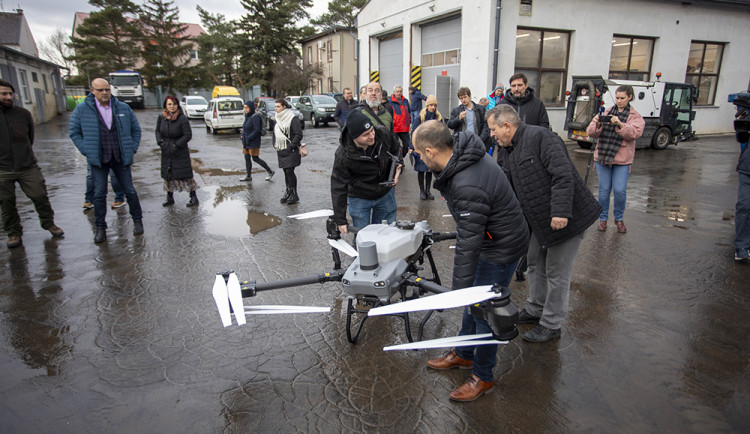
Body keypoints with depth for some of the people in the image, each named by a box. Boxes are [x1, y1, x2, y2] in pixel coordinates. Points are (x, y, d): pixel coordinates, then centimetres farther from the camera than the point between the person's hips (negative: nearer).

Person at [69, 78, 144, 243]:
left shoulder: (123, 108, 4)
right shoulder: (82, 109, -1)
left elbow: (136, 129, 13)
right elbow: (74, 132, 7)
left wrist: (132, 149, 4)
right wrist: (87, 151, -2)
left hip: (120, 158, 1)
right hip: (98, 159, -1)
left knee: (130, 190, 5)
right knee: (99, 194, 3)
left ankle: (137, 220, 21)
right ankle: (101, 228, 13)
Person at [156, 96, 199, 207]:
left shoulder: (182, 119, -14)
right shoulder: (161, 117, 1)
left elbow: (188, 135, -14)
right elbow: (158, 131, 13)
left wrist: (177, 145, -18)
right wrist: (160, 142, -4)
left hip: (180, 153, -5)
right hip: (166, 152, 5)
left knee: (185, 175, -4)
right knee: (167, 175, 11)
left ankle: (194, 198, 5)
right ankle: (170, 198, 23)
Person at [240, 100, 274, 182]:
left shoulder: (255, 117, -17)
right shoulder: (248, 116, 11)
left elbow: (257, 130, -22)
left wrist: (248, 138, -22)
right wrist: (243, 136, 4)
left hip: (253, 142, -9)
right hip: (246, 142, 9)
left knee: (255, 158, -4)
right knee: (247, 158, 9)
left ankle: (270, 171, 9)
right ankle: (248, 176, 17)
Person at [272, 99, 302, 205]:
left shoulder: (293, 119, -9)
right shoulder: (278, 119, 15)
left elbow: (299, 134, -14)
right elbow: (275, 134, 25)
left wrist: (291, 146, -18)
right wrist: (275, 145, 12)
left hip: (291, 151, -7)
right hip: (281, 151, 7)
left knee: (289, 171, -11)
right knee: (285, 172, 10)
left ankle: (294, 194, -3)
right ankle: (288, 192, 19)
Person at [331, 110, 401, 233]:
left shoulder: (383, 134, -18)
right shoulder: (343, 156, -27)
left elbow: (395, 150, 8)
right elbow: (338, 189, -18)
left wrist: (396, 168, -8)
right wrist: (340, 220, -16)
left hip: (386, 194, 4)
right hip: (359, 200, -3)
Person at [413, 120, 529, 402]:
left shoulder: (468, 187, -36)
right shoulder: (461, 154, -5)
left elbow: (468, 244, -33)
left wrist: (460, 287, -26)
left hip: (501, 249, -10)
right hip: (493, 238, 10)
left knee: (484, 309, 3)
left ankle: (483, 376, 24)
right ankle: (463, 355, 40)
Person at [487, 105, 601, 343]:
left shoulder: (540, 137, -18)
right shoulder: (512, 154, 11)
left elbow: (563, 175, -27)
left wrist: (560, 211, -32)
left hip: (567, 218, -9)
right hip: (540, 221, 9)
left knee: (557, 272, 1)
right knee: (535, 263, 20)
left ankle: (551, 325, 15)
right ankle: (535, 310, 38)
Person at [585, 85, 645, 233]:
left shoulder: (635, 116, 4)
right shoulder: (606, 112, 9)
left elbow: (635, 133, -16)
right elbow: (591, 133, 0)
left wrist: (620, 124, -31)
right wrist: (597, 123, -21)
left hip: (622, 160, -1)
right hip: (603, 157, 2)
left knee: (620, 190, -7)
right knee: (604, 190, 4)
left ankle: (619, 218, 16)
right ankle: (603, 218, 20)